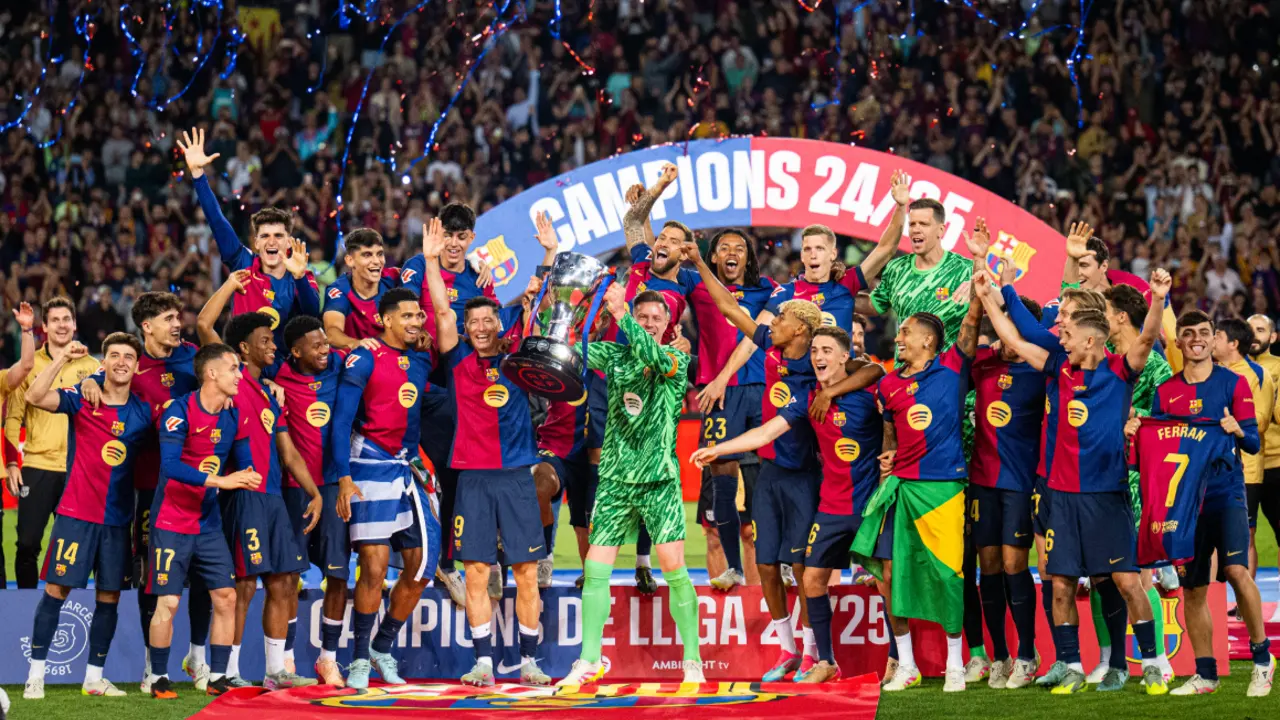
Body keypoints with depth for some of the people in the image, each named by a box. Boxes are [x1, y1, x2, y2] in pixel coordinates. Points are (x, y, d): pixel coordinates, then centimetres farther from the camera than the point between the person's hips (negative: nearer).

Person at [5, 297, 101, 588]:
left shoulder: (91, 367, 8)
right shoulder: (30, 364, 5)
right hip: (37, 466, -1)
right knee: (28, 544, -5)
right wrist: (12, 463, -3)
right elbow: (12, 417, 6)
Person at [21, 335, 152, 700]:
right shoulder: (81, 400, -4)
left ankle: (94, 677, 15)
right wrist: (63, 358, -25)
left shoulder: (143, 410, 4)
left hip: (118, 519, 3)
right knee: (56, 589, -4)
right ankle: (35, 674, 2)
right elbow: (34, 397, -19)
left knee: (109, 597, 5)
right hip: (76, 514, -3)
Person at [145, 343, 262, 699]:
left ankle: (217, 678, 10)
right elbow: (170, 466, -27)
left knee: (226, 596, 1)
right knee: (168, 602, -6)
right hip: (172, 522, -6)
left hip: (209, 523, 7)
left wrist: (243, 477, 1)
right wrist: (220, 480, -30)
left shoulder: (232, 416, 6)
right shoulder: (180, 410, -16)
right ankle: (158, 680, 6)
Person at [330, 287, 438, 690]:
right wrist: (344, 478, -16)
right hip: (372, 465, -6)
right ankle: (360, 659, 2)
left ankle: (383, 647, 21)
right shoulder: (364, 360, -6)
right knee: (375, 566, -10)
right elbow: (342, 421, -9)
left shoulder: (423, 362, 12)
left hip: (409, 470, 6)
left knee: (421, 566, 4)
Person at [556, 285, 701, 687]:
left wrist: (620, 313, -28)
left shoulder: (677, 360, -1)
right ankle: (589, 662, 10)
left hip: (659, 479, -3)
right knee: (595, 570, 0)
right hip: (615, 478, 3)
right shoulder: (615, 355, 9)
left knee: (674, 570, -9)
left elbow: (653, 357, -23)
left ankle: (692, 661, -1)